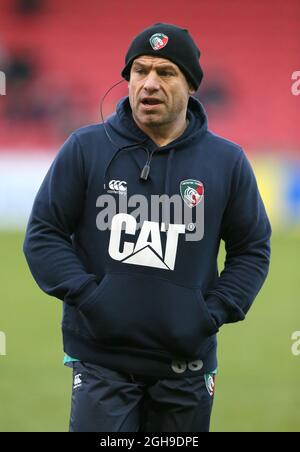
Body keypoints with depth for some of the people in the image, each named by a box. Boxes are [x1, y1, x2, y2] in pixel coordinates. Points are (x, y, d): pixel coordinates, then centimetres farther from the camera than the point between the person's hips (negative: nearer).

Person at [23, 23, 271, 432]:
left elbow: (252, 249, 11)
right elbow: (43, 234, 2)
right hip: (102, 360, -2)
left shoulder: (227, 161, 4)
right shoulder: (85, 148, 0)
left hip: (187, 364, 2)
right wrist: (86, 297, -11)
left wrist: (214, 312, -3)